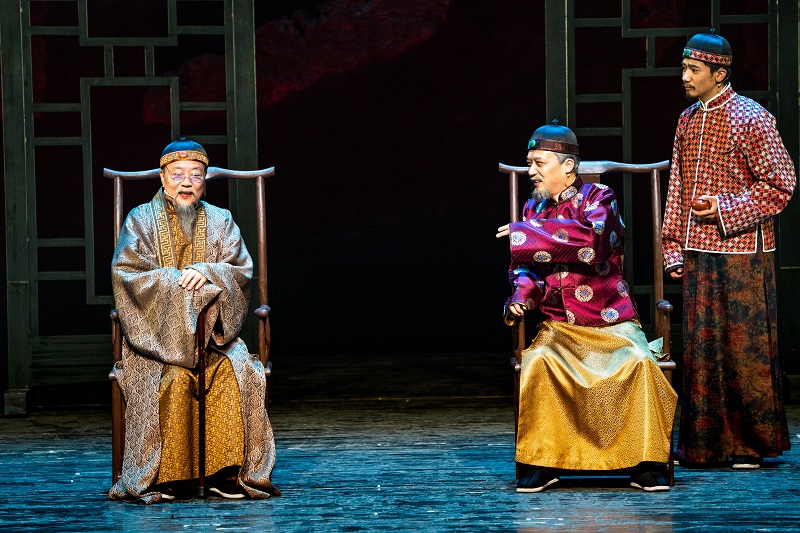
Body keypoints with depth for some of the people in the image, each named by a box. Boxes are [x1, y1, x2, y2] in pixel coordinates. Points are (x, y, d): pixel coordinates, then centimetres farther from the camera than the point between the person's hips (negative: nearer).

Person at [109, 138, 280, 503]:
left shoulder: (220, 222, 14)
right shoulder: (141, 220, 7)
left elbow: (241, 270, 3)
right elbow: (127, 273, -6)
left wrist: (207, 272, -18)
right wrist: (176, 279, -16)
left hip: (212, 332, 2)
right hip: (156, 332, -2)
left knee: (236, 370, -28)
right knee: (174, 376, -33)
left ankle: (227, 471, -27)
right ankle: (165, 474, -28)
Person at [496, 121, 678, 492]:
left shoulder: (599, 198, -4)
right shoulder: (534, 208, 13)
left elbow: (592, 241, -25)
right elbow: (526, 266, 10)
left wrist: (527, 234, -22)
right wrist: (521, 295, -13)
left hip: (611, 322, -3)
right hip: (560, 325, 3)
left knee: (640, 363, -32)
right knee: (537, 362, -29)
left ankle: (646, 465, -20)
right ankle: (541, 463, -19)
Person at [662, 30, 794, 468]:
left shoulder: (751, 119, -8)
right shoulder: (688, 120, 12)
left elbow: (780, 184, -9)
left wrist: (726, 208, -16)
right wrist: (673, 248, 13)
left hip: (741, 253, -6)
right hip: (697, 254, 6)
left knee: (745, 349, -1)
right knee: (701, 348, 6)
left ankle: (755, 443, 8)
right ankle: (705, 444, 13)